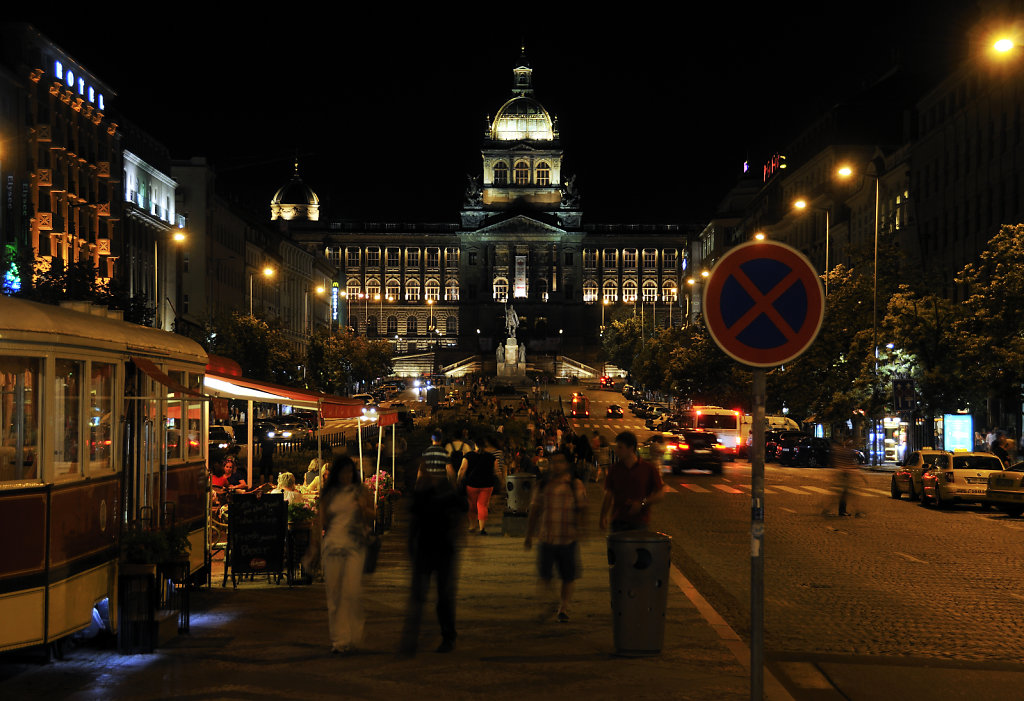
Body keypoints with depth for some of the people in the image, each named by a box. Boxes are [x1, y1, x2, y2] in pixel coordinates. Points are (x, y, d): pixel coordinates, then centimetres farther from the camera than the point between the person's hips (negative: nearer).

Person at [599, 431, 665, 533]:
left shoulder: (648, 469, 0)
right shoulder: (614, 469, 7)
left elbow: (660, 494, 3)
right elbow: (608, 496, 8)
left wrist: (642, 503, -11)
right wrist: (603, 516, -6)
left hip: (639, 522, -2)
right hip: (618, 522, 2)